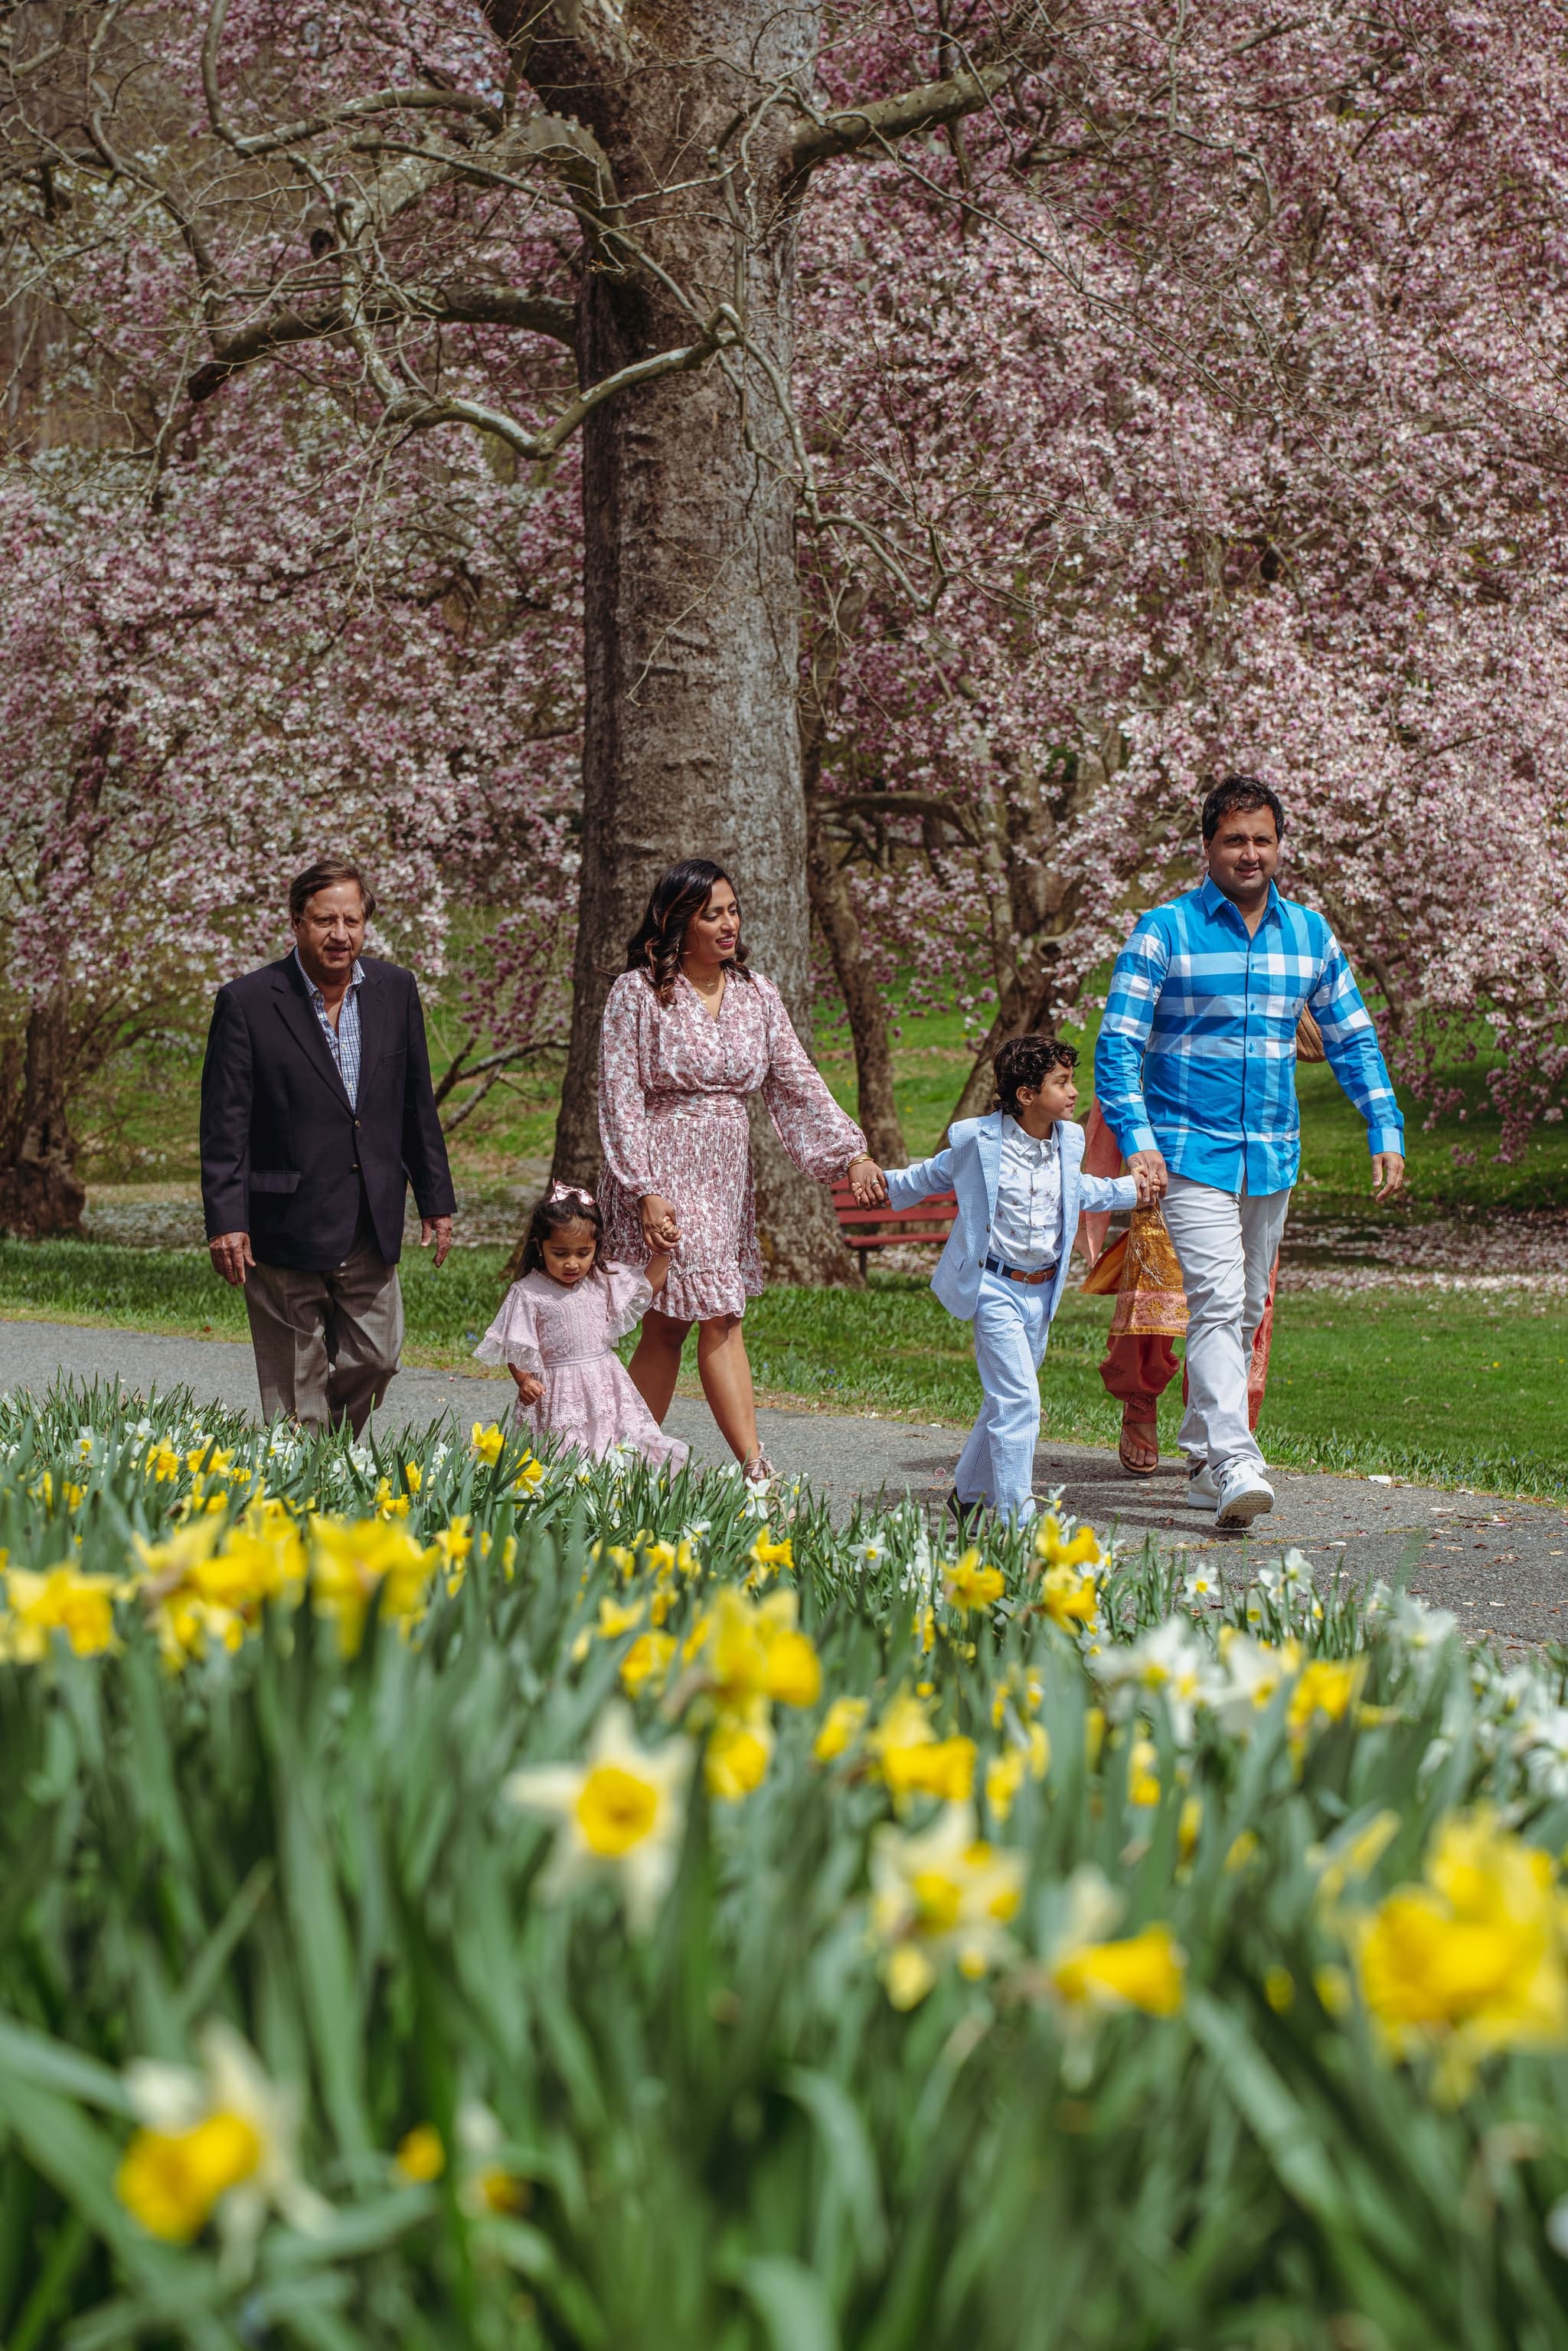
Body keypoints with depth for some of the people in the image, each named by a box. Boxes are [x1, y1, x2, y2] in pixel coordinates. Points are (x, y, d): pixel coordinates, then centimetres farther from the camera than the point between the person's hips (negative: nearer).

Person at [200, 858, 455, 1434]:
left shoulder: (395, 991, 5)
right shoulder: (247, 1003, -8)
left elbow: (417, 1104, 12)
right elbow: (224, 1122, -8)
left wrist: (436, 1201, 13)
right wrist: (225, 1221, -14)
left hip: (372, 1230, 4)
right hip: (286, 1229, -4)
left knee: (375, 1358, 10)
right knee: (294, 1390, 3)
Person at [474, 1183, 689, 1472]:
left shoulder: (605, 1280, 6)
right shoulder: (528, 1293, -6)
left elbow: (648, 1286, 19)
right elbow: (517, 1348, -5)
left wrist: (662, 1253, 6)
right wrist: (524, 1381, -20)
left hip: (605, 1386, 4)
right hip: (556, 1392, -4)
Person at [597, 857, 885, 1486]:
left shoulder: (756, 994, 8)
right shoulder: (639, 992, -7)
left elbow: (797, 1083, 5)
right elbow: (620, 1098, -9)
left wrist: (853, 1154, -7)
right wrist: (646, 1191, -16)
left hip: (726, 1173, 5)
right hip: (662, 1170, -5)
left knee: (668, 1326, 3)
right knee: (718, 1317, -11)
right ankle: (756, 1471, -12)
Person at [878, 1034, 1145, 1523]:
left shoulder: (1067, 1143, 4)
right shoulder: (979, 1141, -12)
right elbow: (936, 1174, 9)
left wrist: (1124, 1190, 27)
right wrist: (887, 1184, 7)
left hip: (1041, 1291, 6)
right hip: (994, 1285, -6)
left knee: (1007, 1399, 15)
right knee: (1019, 1398, -15)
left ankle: (969, 1492, 33)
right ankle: (1015, 1514, -10)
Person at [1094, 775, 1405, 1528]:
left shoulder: (1309, 934, 9)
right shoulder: (1164, 931, -5)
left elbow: (1352, 1038, 17)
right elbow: (1118, 1044, -7)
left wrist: (1386, 1129, 8)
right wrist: (1137, 1139, -18)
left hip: (1273, 1156, 5)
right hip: (1192, 1151, -5)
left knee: (1245, 1313, 12)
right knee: (1217, 1302, -18)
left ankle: (1203, 1460, 25)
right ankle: (1235, 1468, -27)